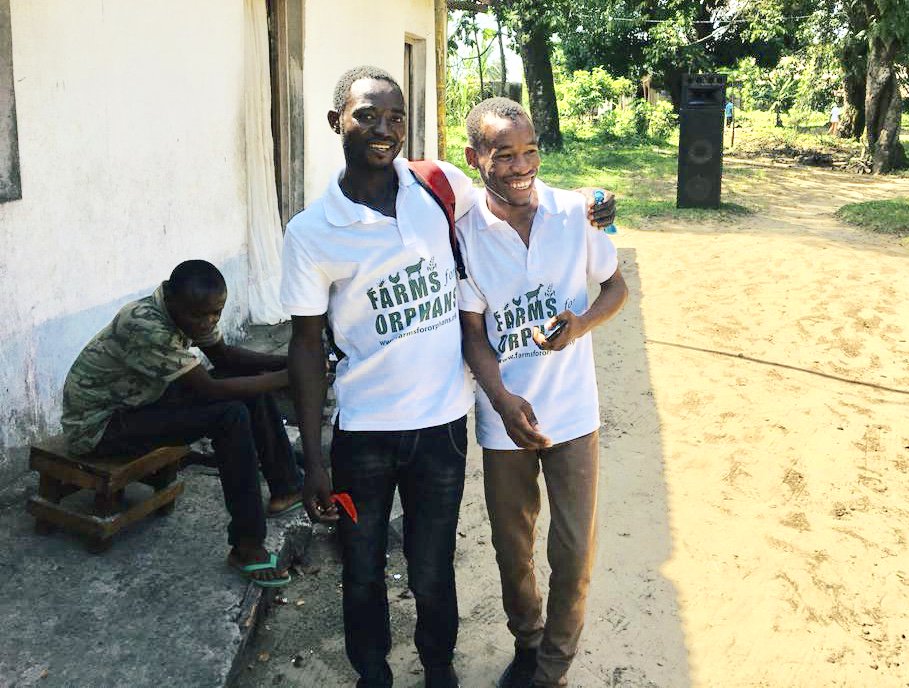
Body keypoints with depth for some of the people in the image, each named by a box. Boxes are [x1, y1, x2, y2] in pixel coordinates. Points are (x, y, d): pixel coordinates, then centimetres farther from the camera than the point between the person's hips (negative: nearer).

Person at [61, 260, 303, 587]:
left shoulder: (191, 311, -8)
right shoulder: (144, 324, -33)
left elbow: (225, 356, 6)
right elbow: (211, 389, -31)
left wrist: (287, 362, -9)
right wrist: (286, 377, -28)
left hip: (142, 399, 9)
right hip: (98, 424, -9)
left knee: (251, 380, 0)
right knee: (231, 415, -26)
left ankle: (286, 489, 10)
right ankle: (247, 546, -19)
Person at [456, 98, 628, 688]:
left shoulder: (577, 213, -8)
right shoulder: (463, 235, -10)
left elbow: (617, 288, 4)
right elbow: (473, 332, -5)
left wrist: (582, 323, -18)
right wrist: (503, 401, -22)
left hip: (573, 414, 0)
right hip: (505, 418, 1)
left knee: (575, 551, 5)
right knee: (513, 548, 17)